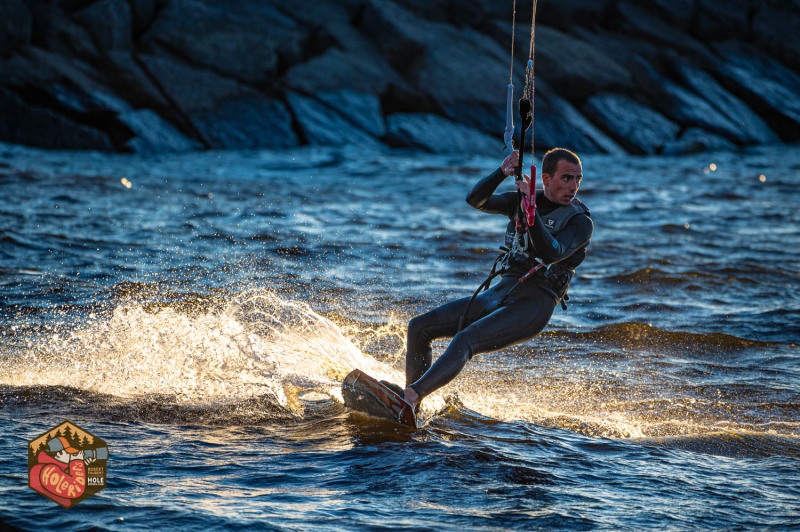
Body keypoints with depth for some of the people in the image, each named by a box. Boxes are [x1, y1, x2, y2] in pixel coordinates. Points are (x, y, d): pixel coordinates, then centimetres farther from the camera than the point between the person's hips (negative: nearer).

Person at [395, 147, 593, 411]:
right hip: (499, 292, 7)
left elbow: (551, 254, -21)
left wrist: (531, 211, -29)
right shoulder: (520, 200, 12)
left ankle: (411, 396, -43)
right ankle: (412, 410, 3)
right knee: (419, 327, 0)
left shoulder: (581, 222, -4)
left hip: (532, 305, -7)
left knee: (464, 340, -30)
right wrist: (502, 173, -16)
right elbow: (476, 200, -1)